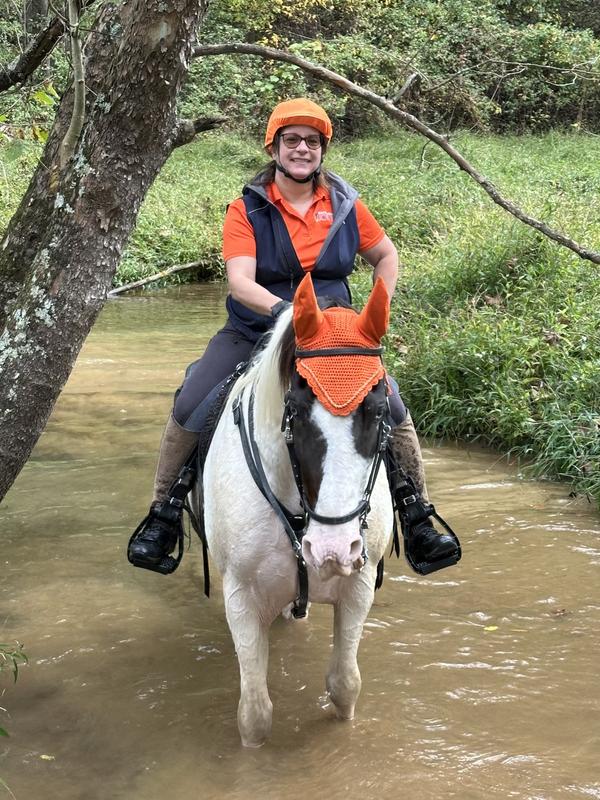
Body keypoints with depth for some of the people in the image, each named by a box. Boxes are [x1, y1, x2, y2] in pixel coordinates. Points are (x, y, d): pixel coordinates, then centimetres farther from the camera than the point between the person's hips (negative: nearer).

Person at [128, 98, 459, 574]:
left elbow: (386, 256, 16)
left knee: (395, 413, -15)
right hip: (255, 333, -1)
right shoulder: (246, 211, -7)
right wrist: (281, 309, -39)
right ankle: (163, 517, 3)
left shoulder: (346, 206, 1)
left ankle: (420, 521, 5)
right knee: (188, 411, -17)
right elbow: (240, 281, -20)